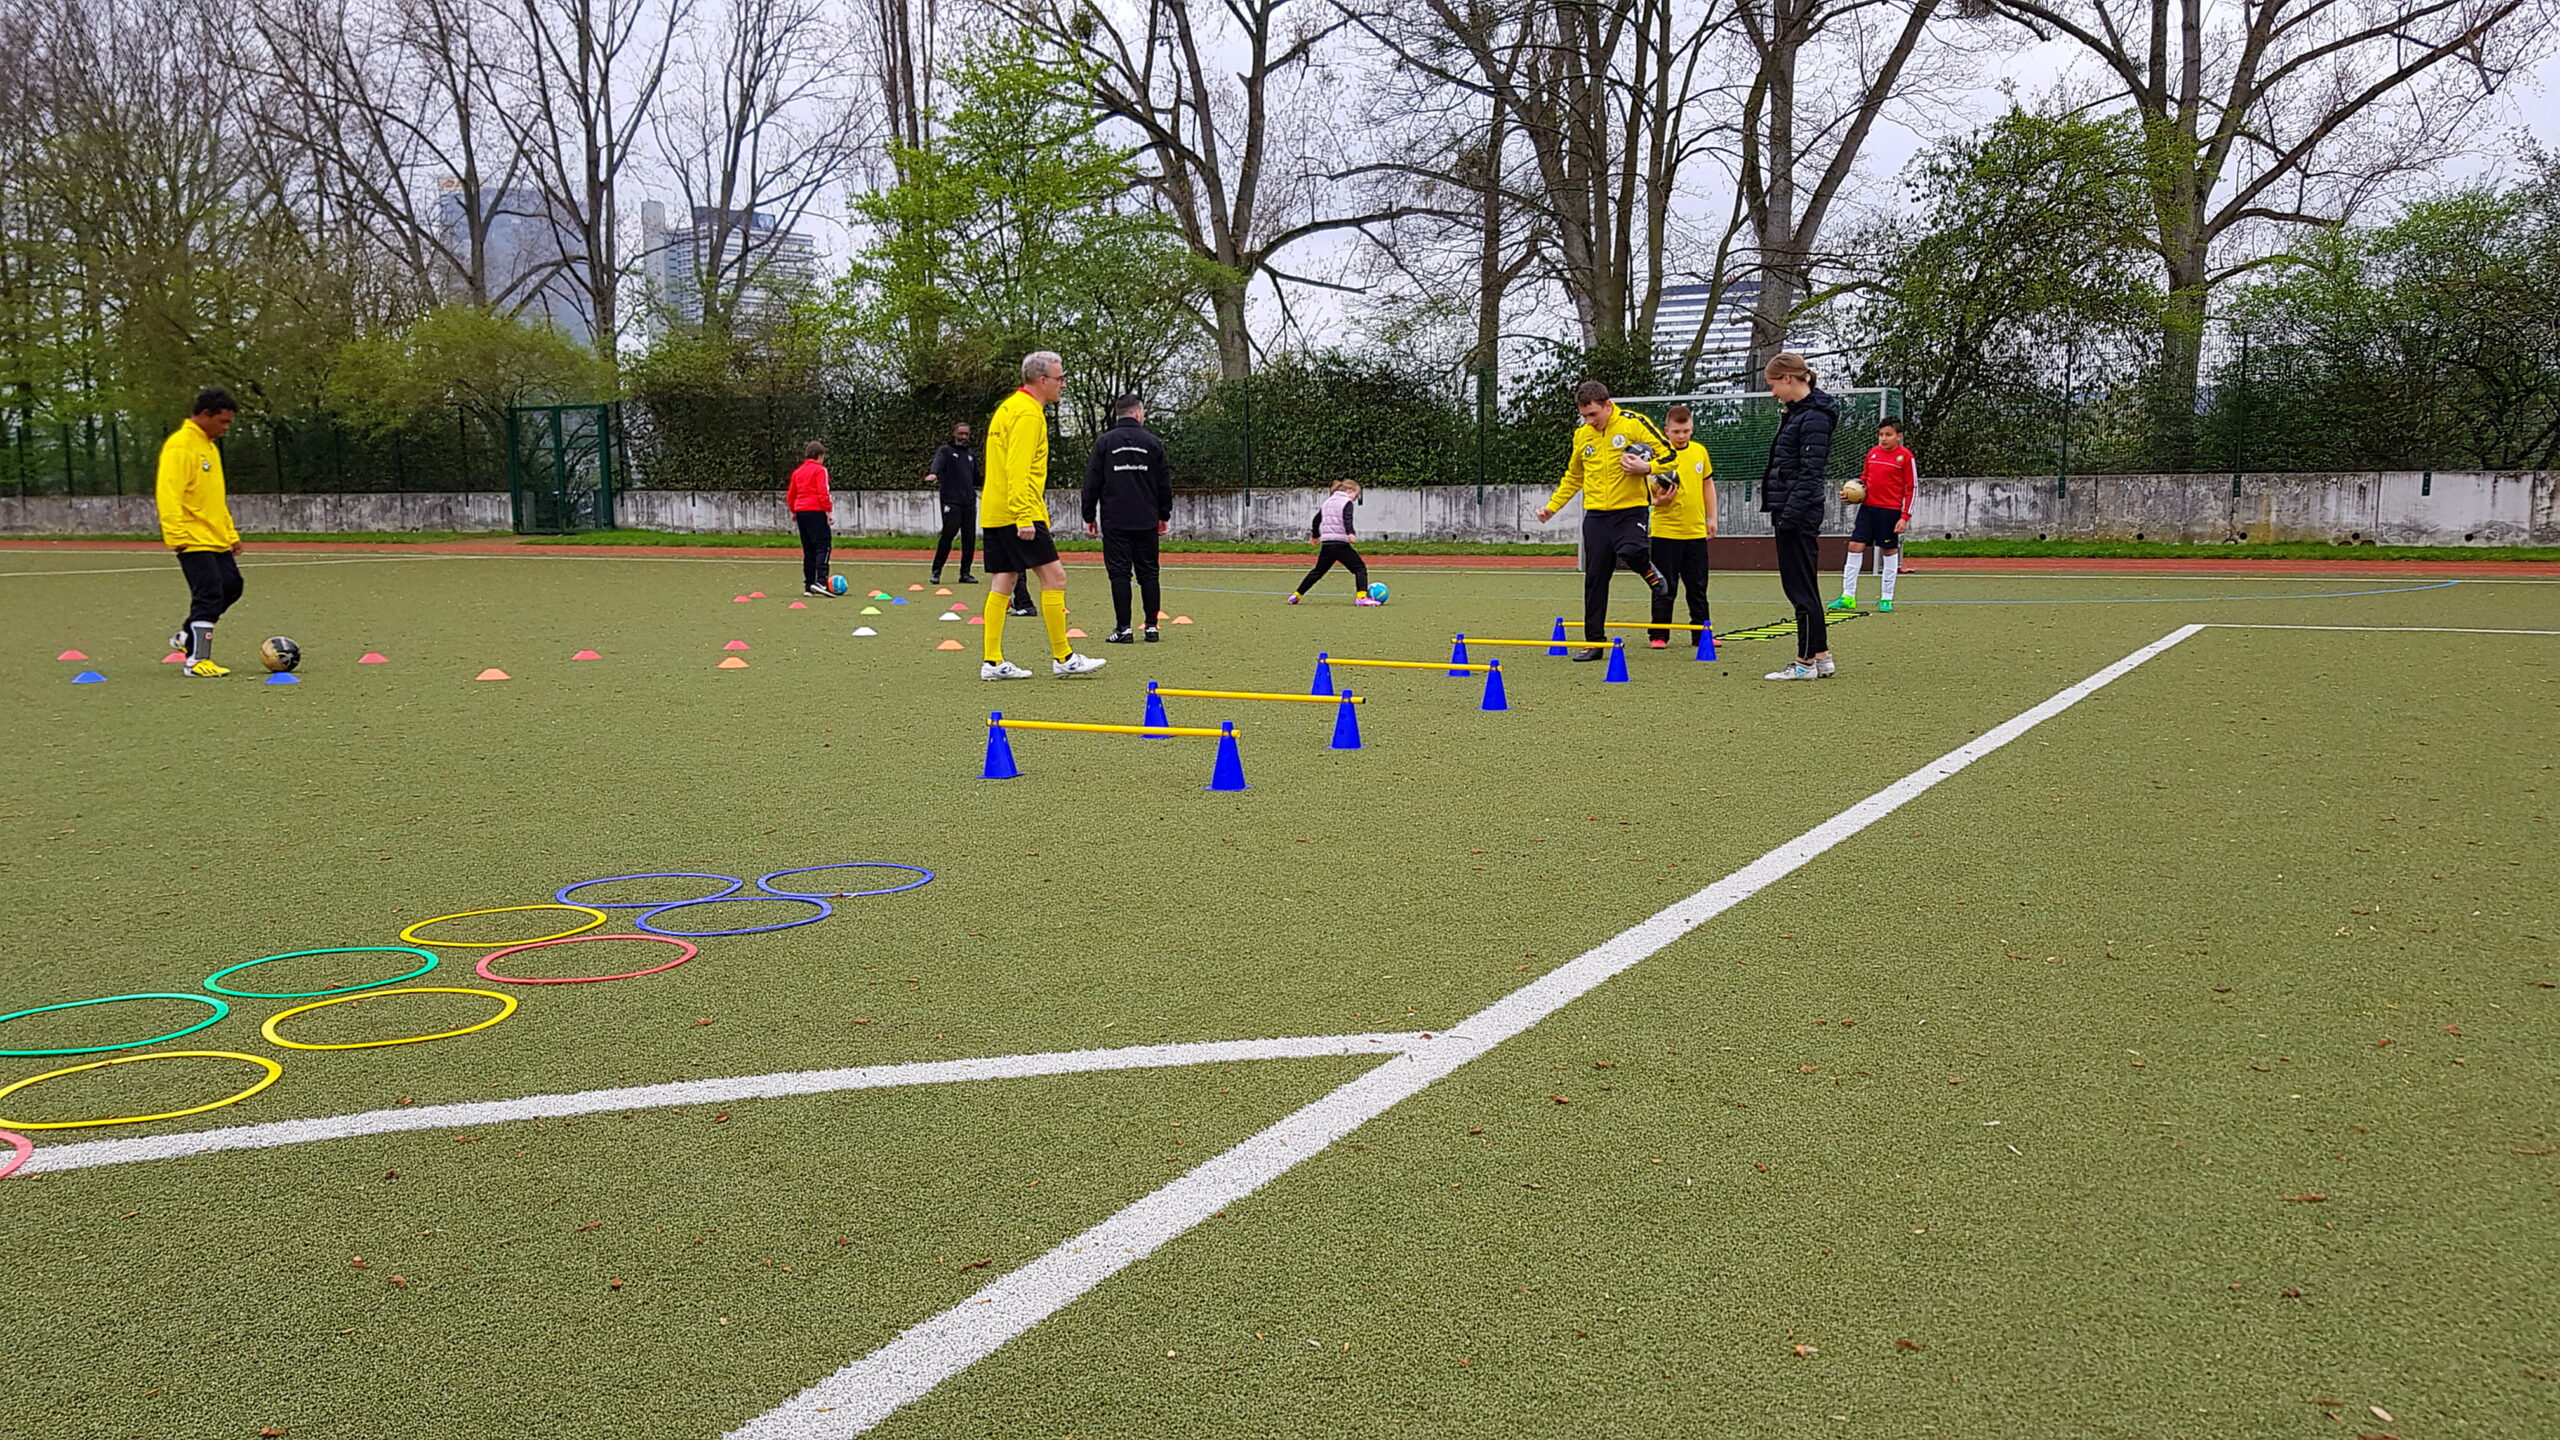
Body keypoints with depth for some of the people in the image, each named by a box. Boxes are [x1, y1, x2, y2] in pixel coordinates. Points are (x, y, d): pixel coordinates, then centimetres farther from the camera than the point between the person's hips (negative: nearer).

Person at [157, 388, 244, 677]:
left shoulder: (209, 446, 18)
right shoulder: (180, 445, -12)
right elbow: (169, 494, -19)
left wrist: (231, 534, 22)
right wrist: (176, 535, -24)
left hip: (216, 539, 9)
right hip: (194, 541, -9)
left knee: (231, 587, 11)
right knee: (209, 595, -10)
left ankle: (187, 636, 26)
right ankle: (197, 660, -2)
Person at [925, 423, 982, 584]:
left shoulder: (971, 455, 22)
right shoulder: (945, 451, 5)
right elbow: (938, 462, -16)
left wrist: (984, 475, 2)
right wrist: (933, 473, -38)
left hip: (969, 501, 5)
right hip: (951, 501, -5)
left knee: (969, 537, 1)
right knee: (948, 534, -12)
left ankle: (965, 573, 9)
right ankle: (936, 571, -2)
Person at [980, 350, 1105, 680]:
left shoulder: (1009, 407, 19)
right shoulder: (1028, 414, -12)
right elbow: (1019, 470, -21)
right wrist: (1024, 517, -24)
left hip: (993, 514, 10)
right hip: (1017, 514, -10)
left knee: (1003, 584, 8)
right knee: (1054, 576, -5)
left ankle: (993, 662, 7)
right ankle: (1063, 658, -2)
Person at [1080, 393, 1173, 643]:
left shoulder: (1104, 442, 0)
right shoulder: (1153, 442, 4)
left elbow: (1092, 482, 0)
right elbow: (1165, 483, 9)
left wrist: (1089, 516, 8)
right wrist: (1164, 515, 19)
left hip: (1114, 522, -2)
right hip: (1146, 521, 2)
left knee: (1119, 573, -1)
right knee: (1148, 573, 8)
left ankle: (1123, 628, -4)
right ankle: (1152, 626, 8)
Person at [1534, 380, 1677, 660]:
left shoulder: (1634, 424, -5)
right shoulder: (1582, 435, 9)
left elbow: (1668, 456, -2)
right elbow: (1572, 477, 23)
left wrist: (1646, 467, -21)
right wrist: (1552, 506, 16)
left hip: (1629, 510, -4)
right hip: (1596, 514, 4)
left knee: (1630, 551, -32)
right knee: (1594, 580, 3)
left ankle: (1651, 574, 4)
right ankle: (1594, 641, 11)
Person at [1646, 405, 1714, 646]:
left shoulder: (1700, 451, 6)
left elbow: (1708, 483, 17)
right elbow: (1651, 491, -6)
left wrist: (1711, 517, 14)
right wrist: (1659, 499, -28)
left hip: (1696, 531, 4)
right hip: (1666, 531, -4)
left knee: (1698, 586, 11)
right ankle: (1659, 635, 8)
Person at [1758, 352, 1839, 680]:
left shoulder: (1814, 417, -14)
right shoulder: (1796, 413, 16)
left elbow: (1810, 473, -20)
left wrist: (1790, 514, -22)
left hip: (1799, 514, -10)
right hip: (1789, 512, 10)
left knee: (1800, 587, -5)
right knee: (1799, 586, 13)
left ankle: (1806, 662, 1)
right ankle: (1821, 657, 18)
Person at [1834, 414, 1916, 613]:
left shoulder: (1906, 456, -5)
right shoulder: (1872, 453, 10)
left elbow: (1912, 487, -5)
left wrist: (1905, 517, -10)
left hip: (1890, 510, -5)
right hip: (1868, 507, 5)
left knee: (1889, 551, 3)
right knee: (1855, 546, -2)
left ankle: (1887, 599, 12)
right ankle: (1848, 596, 2)